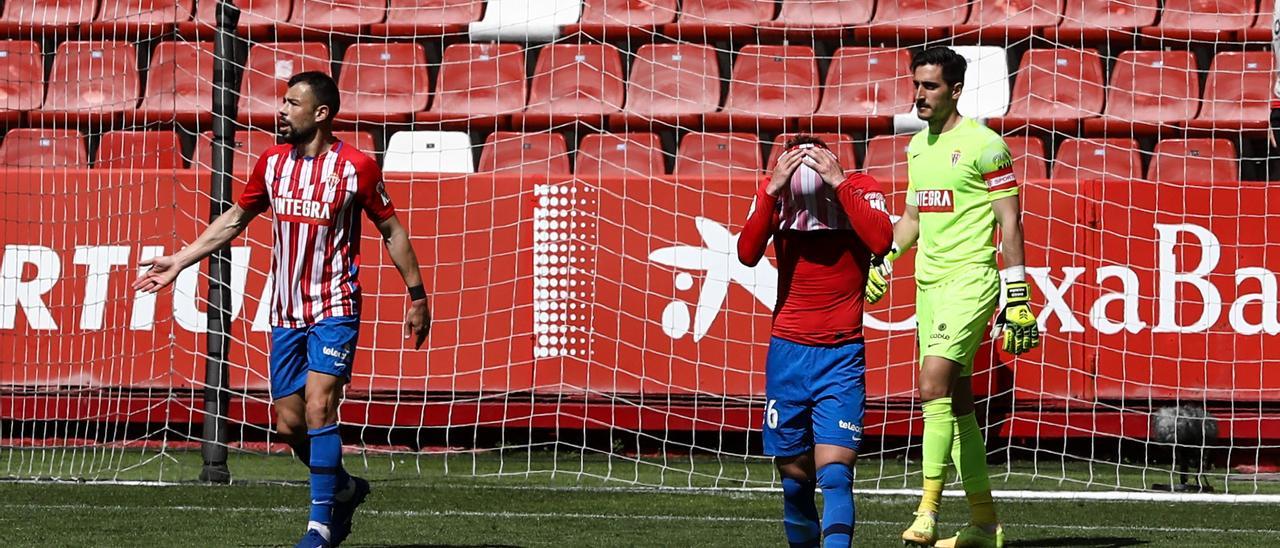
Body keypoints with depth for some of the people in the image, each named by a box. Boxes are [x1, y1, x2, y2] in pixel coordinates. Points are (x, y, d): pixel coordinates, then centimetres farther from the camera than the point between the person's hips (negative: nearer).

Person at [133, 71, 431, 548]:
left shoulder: (355, 167, -8)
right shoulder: (272, 163, 6)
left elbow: (391, 230, 1)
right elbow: (234, 220, 18)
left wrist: (417, 296, 1)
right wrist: (179, 262, 14)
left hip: (334, 308, -5)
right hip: (286, 312, 5)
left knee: (318, 407, -19)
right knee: (289, 424, 4)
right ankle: (345, 489, 29)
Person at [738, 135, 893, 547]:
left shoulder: (860, 190, -6)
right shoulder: (773, 194, -1)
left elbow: (882, 242, -25)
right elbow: (748, 254, -15)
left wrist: (839, 184, -24)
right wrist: (772, 189, -22)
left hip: (842, 355, -2)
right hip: (788, 354, 2)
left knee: (834, 470, -15)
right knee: (795, 474, 5)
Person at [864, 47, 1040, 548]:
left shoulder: (983, 145, -8)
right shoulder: (918, 146, 14)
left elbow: (1010, 222, -9)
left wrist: (1017, 296, -12)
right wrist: (884, 261, 15)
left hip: (970, 278, -8)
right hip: (929, 281, 8)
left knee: (934, 382, -21)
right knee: (955, 400, 8)